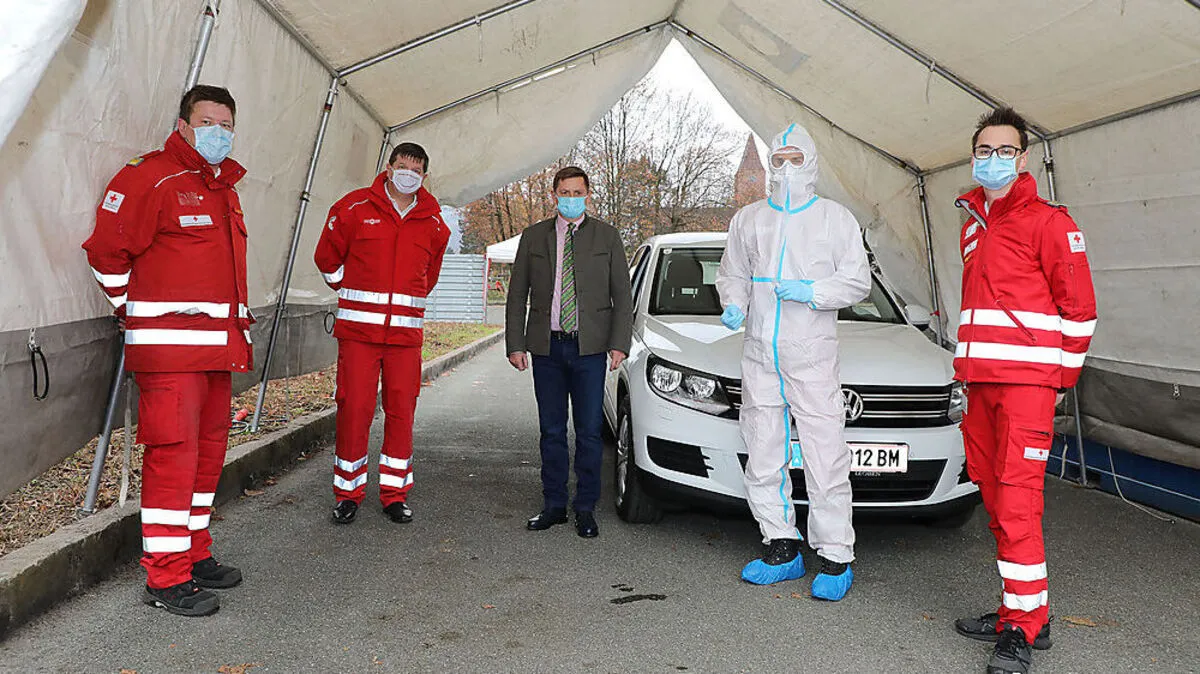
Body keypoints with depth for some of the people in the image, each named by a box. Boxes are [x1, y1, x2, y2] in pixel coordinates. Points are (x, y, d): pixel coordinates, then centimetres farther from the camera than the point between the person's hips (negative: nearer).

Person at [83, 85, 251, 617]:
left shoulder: (224, 185, 19)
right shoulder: (149, 177, -8)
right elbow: (106, 252, -7)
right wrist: (134, 311, 1)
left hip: (218, 346, 9)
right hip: (169, 348, -9)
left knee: (209, 449, 13)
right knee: (174, 453, -8)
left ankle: (194, 555, 25)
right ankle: (166, 579, 0)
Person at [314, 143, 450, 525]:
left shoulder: (433, 224, 10)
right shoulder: (354, 208, 1)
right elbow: (327, 258, 12)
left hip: (406, 332, 3)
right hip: (358, 328, -2)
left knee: (402, 411, 3)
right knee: (354, 409, -4)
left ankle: (395, 494, 15)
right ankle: (348, 493, 11)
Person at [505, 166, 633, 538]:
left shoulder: (606, 236, 6)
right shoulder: (534, 237, 10)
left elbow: (622, 295, 4)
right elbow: (517, 295, 10)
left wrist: (619, 344, -6)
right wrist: (515, 344, 1)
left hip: (589, 347, -2)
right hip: (546, 347, 2)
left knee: (589, 431, 1)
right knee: (552, 431, 8)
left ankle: (586, 509, 11)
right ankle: (553, 505, 18)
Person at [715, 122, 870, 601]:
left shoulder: (836, 219, 6)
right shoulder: (748, 220, 15)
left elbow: (858, 282, 3)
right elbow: (732, 274, 20)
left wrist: (812, 292, -13)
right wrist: (734, 306, -1)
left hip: (812, 357, -3)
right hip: (760, 357, 4)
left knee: (825, 461, -6)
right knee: (764, 460, 6)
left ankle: (835, 559, 3)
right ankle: (782, 550, 18)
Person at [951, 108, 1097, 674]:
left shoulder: (1047, 221, -3)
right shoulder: (973, 223, 20)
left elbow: (1079, 306, -4)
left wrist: (1061, 377, -2)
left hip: (1026, 382, -7)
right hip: (979, 382, 7)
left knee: (1017, 501, -10)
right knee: (994, 498, 9)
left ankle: (1024, 628, -3)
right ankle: (1016, 611, 20)